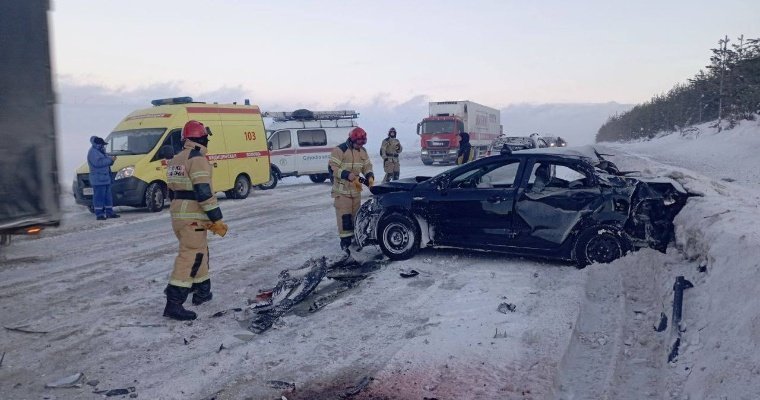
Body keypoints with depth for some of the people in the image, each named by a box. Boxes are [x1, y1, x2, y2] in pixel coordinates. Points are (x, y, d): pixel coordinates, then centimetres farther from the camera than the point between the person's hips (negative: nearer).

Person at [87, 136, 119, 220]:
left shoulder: (101, 152, 21)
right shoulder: (93, 152, -11)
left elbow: (105, 161, 25)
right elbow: (98, 163, -23)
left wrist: (111, 159, 3)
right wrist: (110, 160, -19)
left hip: (105, 179, 10)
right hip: (98, 180, -10)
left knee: (108, 196, 11)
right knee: (99, 197, -9)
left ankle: (109, 212, 17)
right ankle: (99, 214, -8)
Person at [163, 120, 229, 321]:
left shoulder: (176, 160, 15)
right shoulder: (197, 159, -14)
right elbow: (204, 193, -20)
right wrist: (217, 220, -17)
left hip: (177, 215, 9)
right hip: (193, 218, -9)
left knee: (200, 252, 22)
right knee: (190, 258, -7)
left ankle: (202, 291, 31)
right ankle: (173, 303, -9)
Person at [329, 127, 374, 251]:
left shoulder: (362, 151, 8)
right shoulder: (339, 150, -14)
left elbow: (367, 166, 13)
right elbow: (333, 168, -17)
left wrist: (370, 177, -8)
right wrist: (348, 175, -29)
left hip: (356, 189, 7)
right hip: (342, 189, -7)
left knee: (355, 215, 12)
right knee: (344, 216, -9)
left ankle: (354, 237, 23)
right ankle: (345, 241, -4)